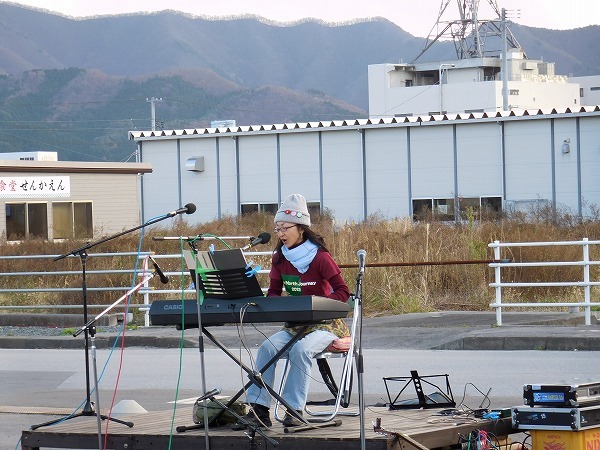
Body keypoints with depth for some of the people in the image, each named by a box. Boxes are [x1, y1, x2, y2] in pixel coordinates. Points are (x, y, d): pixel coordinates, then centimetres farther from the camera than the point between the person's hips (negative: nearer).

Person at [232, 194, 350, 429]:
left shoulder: (320, 257, -13)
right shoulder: (280, 258, 4)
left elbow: (343, 292, -14)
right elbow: (273, 292, 11)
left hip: (324, 324, -5)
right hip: (294, 325, 5)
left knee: (301, 349, -34)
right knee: (267, 347, -22)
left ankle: (294, 410, -27)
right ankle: (259, 410, -25)